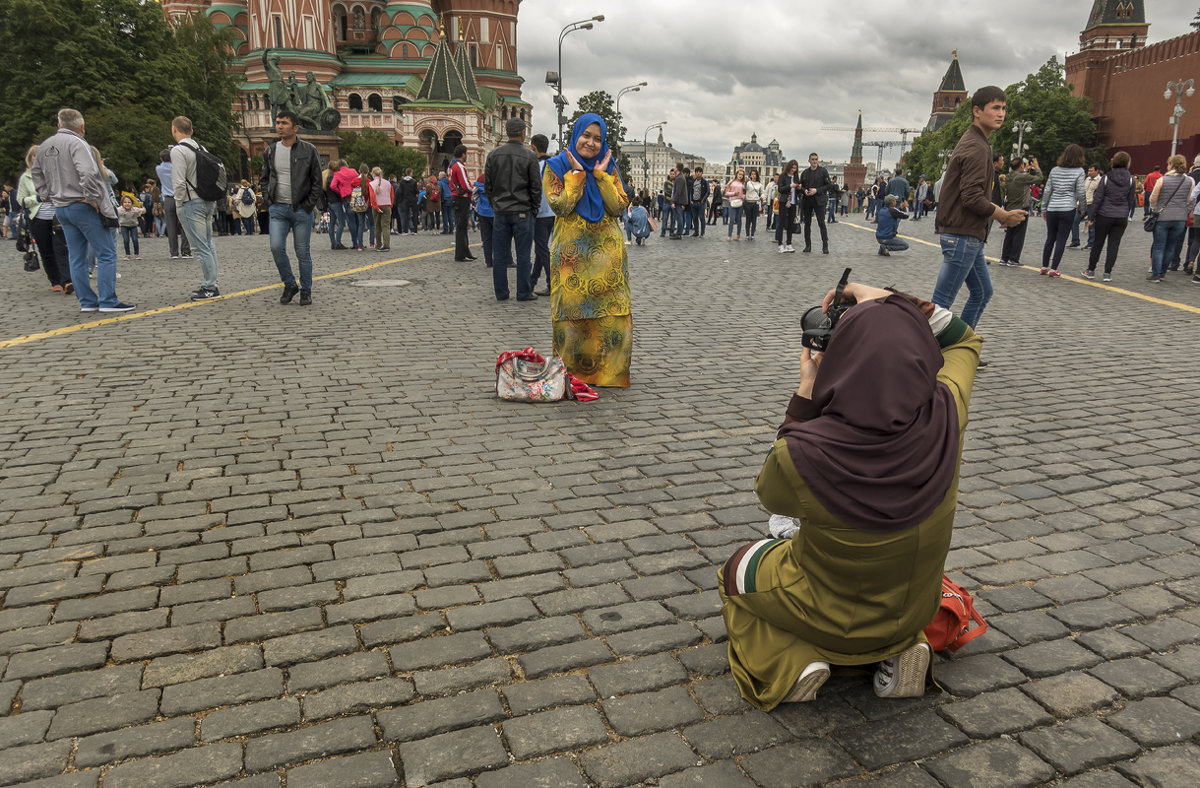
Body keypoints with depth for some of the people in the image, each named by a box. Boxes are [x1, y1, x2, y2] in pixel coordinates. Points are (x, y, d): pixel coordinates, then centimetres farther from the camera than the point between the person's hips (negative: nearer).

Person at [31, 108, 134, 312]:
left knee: (76, 257, 11)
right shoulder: (76, 143, -13)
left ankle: (86, 301, 13)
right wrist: (94, 200, -17)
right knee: (106, 253, -4)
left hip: (60, 209, 8)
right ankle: (108, 301, -9)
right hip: (82, 206, -8)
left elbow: (36, 173, 23)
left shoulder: (44, 146, 13)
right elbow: (89, 174, -26)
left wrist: (50, 196, 20)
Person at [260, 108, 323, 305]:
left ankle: (306, 291, 15)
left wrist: (309, 205, -8)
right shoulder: (270, 151, 8)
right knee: (276, 247, -9)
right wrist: (268, 201, 5)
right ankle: (289, 285, 10)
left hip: (301, 209, -3)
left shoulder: (309, 150, -3)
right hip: (278, 209, 3)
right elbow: (264, 179, 18)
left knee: (302, 251, 2)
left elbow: (317, 181, 0)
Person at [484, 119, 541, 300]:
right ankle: (524, 292, 7)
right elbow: (536, 187, -4)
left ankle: (501, 293, 12)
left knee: (500, 255, 8)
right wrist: (534, 208, 8)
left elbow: (488, 185, 7)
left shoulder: (493, 155, 4)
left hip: (500, 211, 3)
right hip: (522, 212, -3)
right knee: (523, 255, 3)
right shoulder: (529, 156, -5)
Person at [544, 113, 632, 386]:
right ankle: (571, 372, 8)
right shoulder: (557, 166, 4)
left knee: (612, 314, -2)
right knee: (572, 312, -3)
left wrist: (601, 175, -7)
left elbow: (619, 207, -3)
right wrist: (577, 174, -10)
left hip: (607, 252, 2)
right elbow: (560, 207, -11)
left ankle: (609, 372, 8)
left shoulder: (609, 168, 10)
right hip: (571, 254, -2)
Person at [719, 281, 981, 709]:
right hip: (912, 607, 4)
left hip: (830, 616, -3)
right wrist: (889, 302, -8)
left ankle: (791, 661, 3)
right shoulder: (944, 419, -26)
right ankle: (901, 648, 13)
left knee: (737, 569, 26)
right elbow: (964, 341, -2)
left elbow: (770, 492, -8)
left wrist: (805, 396, -12)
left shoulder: (803, 455, -36)